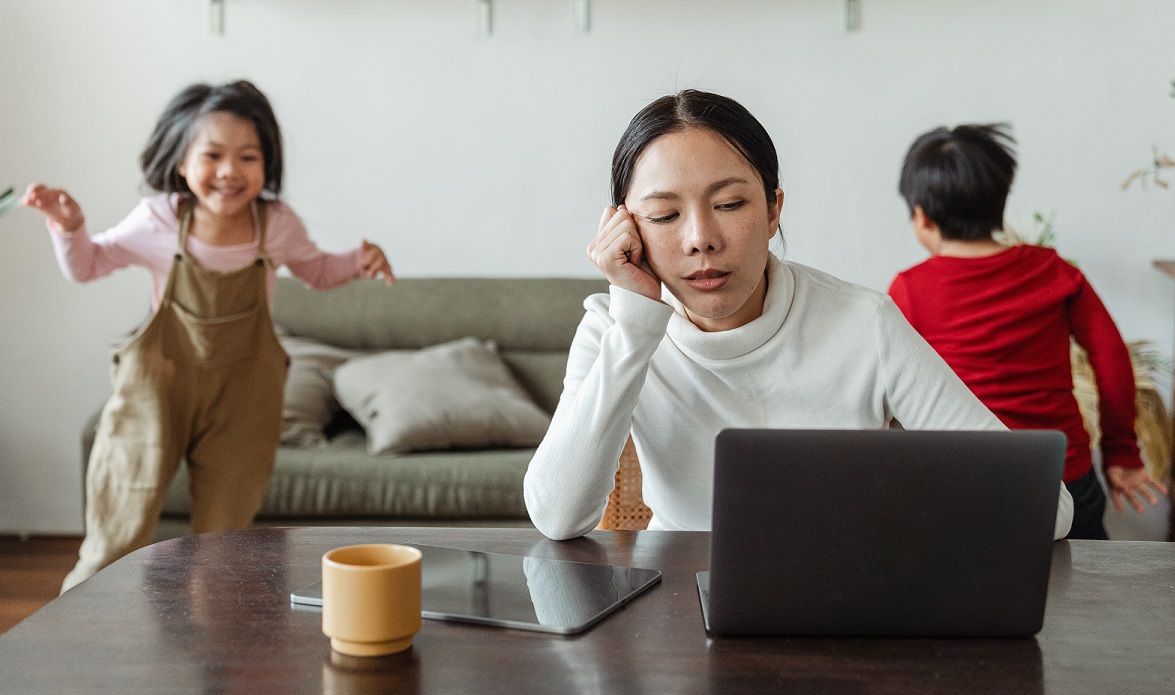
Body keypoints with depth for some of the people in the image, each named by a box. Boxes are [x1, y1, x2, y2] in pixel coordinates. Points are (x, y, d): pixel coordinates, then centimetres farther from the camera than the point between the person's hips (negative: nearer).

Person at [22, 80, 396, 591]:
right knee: (118, 535, 3)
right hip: (158, 384, -1)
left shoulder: (277, 226, -8)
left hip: (241, 394, 1)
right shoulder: (157, 221, -11)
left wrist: (359, 262, -7)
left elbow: (315, 270, 13)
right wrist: (69, 225, -17)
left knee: (222, 540, 11)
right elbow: (86, 266, 3)